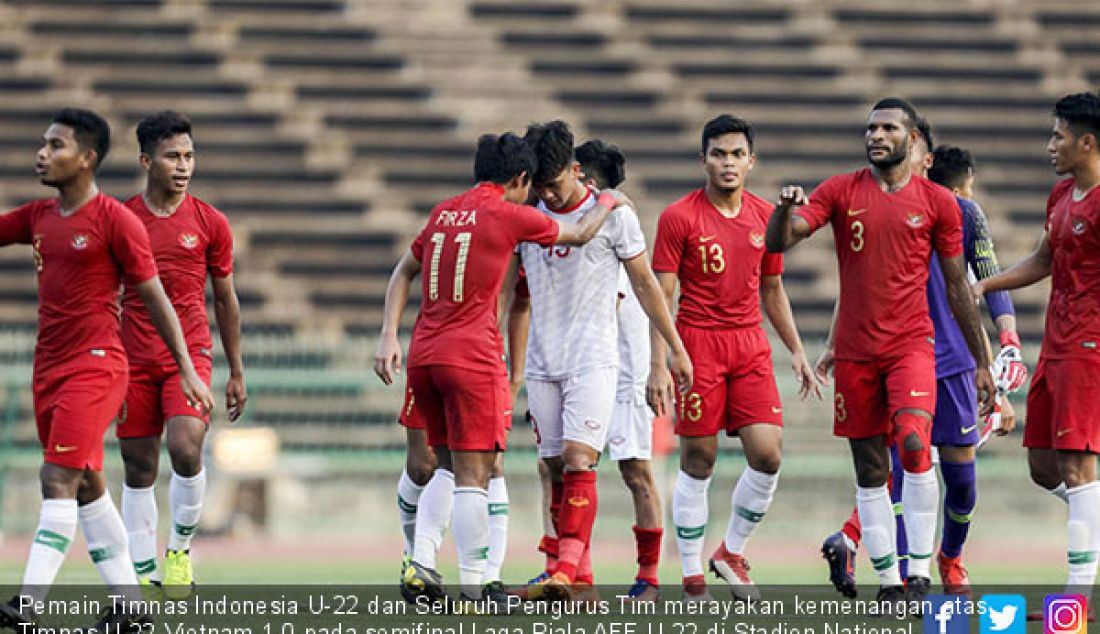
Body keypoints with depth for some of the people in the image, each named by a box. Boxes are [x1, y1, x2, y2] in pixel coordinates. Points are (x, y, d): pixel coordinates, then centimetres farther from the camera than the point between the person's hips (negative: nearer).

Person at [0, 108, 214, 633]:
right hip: (49, 368, 8)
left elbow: (156, 298, -6)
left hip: (95, 367, -8)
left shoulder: (115, 220, -9)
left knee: (59, 480, -16)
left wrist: (187, 370, -6)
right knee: (86, 487, 11)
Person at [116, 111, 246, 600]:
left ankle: (180, 547, 2)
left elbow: (225, 299, 11)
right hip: (134, 361, 1)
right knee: (139, 469, 2)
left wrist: (236, 372, 12)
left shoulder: (210, 223, 3)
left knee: (186, 450, -20)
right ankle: (143, 573, 11)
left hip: (190, 355, -1)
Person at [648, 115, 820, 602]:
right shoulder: (680, 217, -5)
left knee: (768, 453, -7)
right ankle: (692, 577, 8)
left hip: (751, 346, 4)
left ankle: (732, 552, 15)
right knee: (698, 463, -1)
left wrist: (796, 351, 14)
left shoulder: (765, 216, 9)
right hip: (698, 343, -4)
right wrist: (658, 365, -12)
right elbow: (661, 295, -6)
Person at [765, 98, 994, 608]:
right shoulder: (840, 191, 4)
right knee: (870, 470, 5)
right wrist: (786, 208, -29)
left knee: (914, 444, -23)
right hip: (855, 350, 2)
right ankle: (888, 581, 13)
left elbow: (957, 287, 8)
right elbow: (777, 243, -7)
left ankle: (920, 571, -16)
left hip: (911, 345, -2)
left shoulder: (936, 202, 2)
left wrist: (981, 362, 8)